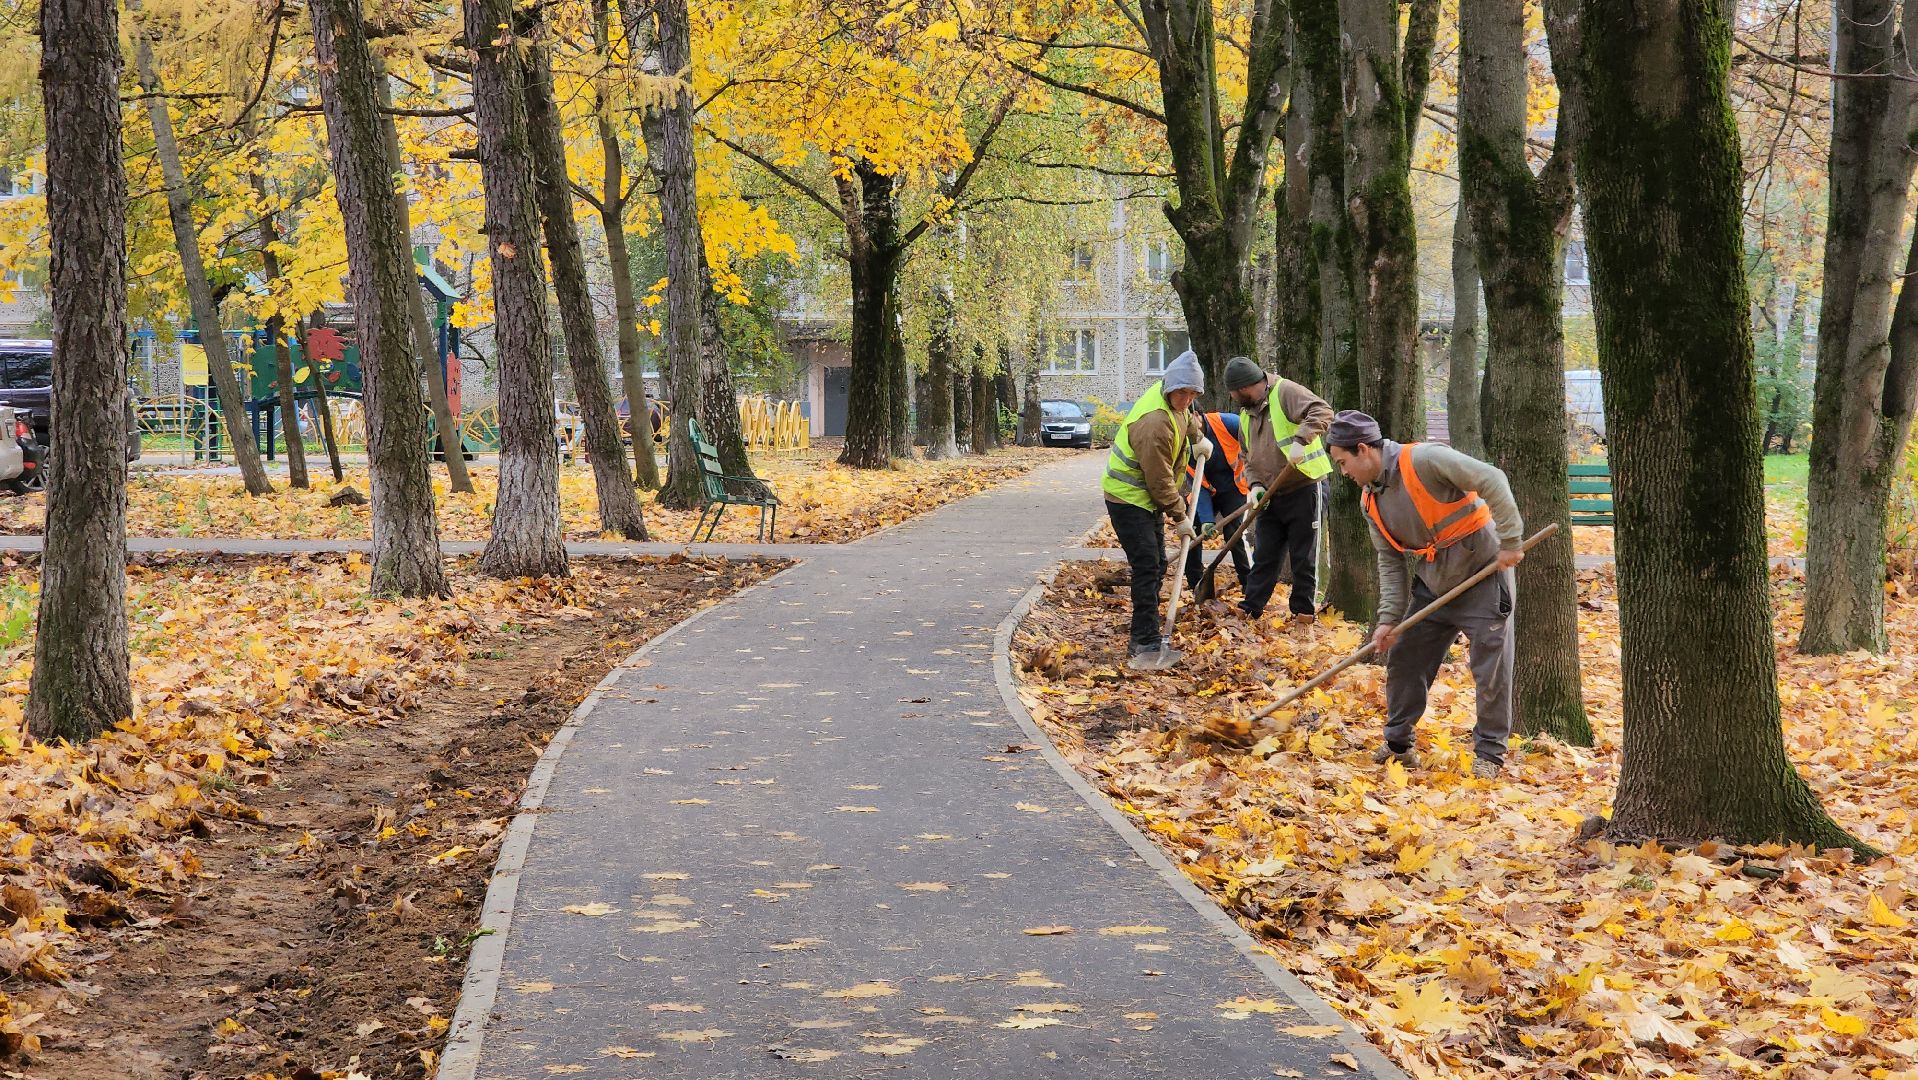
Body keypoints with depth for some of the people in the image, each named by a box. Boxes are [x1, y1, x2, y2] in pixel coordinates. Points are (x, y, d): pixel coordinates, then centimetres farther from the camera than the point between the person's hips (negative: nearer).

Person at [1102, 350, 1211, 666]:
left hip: (1147, 497, 10)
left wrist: (1198, 438, 23)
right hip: (1128, 498, -10)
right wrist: (1180, 518, -16)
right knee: (1147, 567, -15)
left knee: (1156, 566, 13)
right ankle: (1145, 642, -15)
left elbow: (1186, 415, 30)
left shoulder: (1172, 397, -2)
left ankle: (1146, 636, 21)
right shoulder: (1155, 424, -32)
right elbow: (1161, 481, -25)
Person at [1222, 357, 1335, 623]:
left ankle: (1304, 612, 9)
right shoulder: (1246, 414, 15)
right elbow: (1248, 456, 19)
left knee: (1304, 557, 2)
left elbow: (1322, 411, -25)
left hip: (1302, 488, -7)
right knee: (1263, 557, 9)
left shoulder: (1285, 392, -11)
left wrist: (1300, 440, -35)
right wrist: (1256, 484, 0)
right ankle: (1249, 610, 12)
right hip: (1270, 496, 8)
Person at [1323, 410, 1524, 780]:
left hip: (1483, 570, -8)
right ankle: (1398, 744, 21)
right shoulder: (1371, 500, 4)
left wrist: (1509, 541, -25)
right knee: (1403, 658, 8)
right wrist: (1389, 618, -5)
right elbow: (1390, 561, 5)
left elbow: (1491, 480, -24)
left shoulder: (1423, 459, -21)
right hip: (1433, 581, 8)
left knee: (1491, 667, -4)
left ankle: (1489, 753, 7)